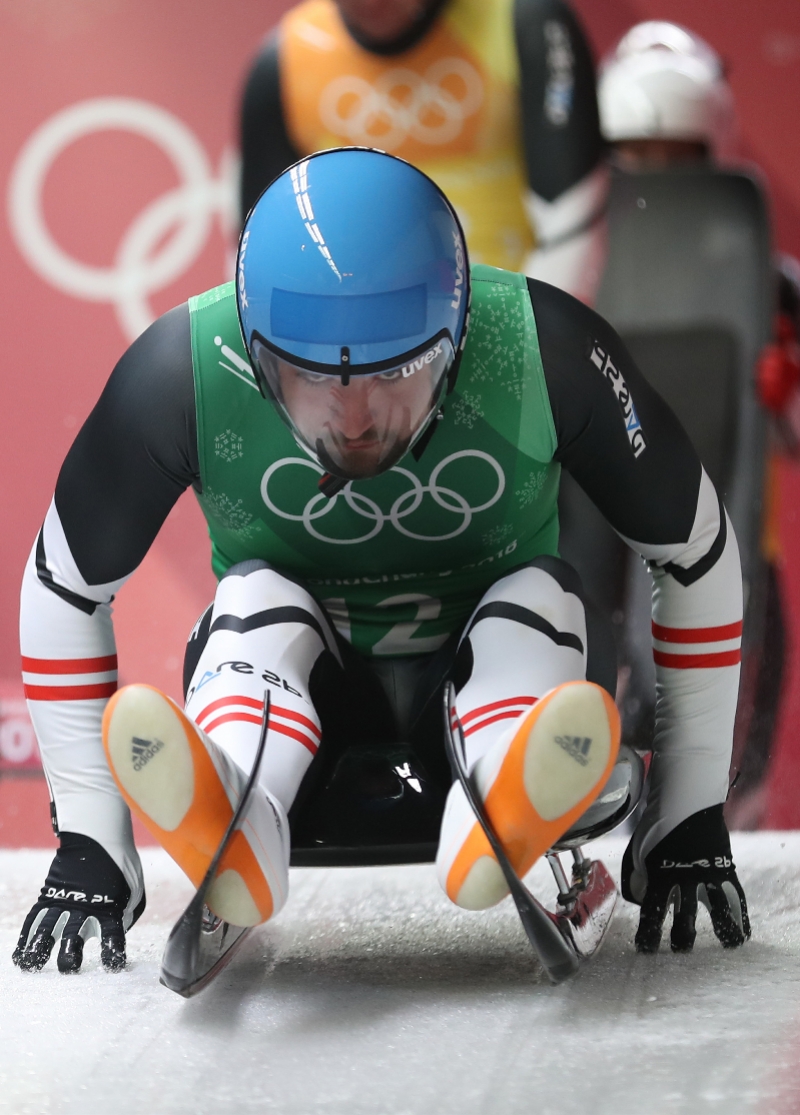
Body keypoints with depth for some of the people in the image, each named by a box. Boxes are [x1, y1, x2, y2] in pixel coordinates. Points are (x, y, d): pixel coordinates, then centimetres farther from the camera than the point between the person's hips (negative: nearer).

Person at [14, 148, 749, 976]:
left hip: (496, 669, 0)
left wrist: (689, 819, -9)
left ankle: (502, 809, -60)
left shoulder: (544, 350, -23)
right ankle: (231, 819, -59)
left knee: (543, 599, -29)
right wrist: (88, 840, -10)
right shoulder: (182, 372, -23)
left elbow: (697, 553, -11)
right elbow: (64, 584, -9)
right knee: (257, 599, -29)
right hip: (293, 685, 0)